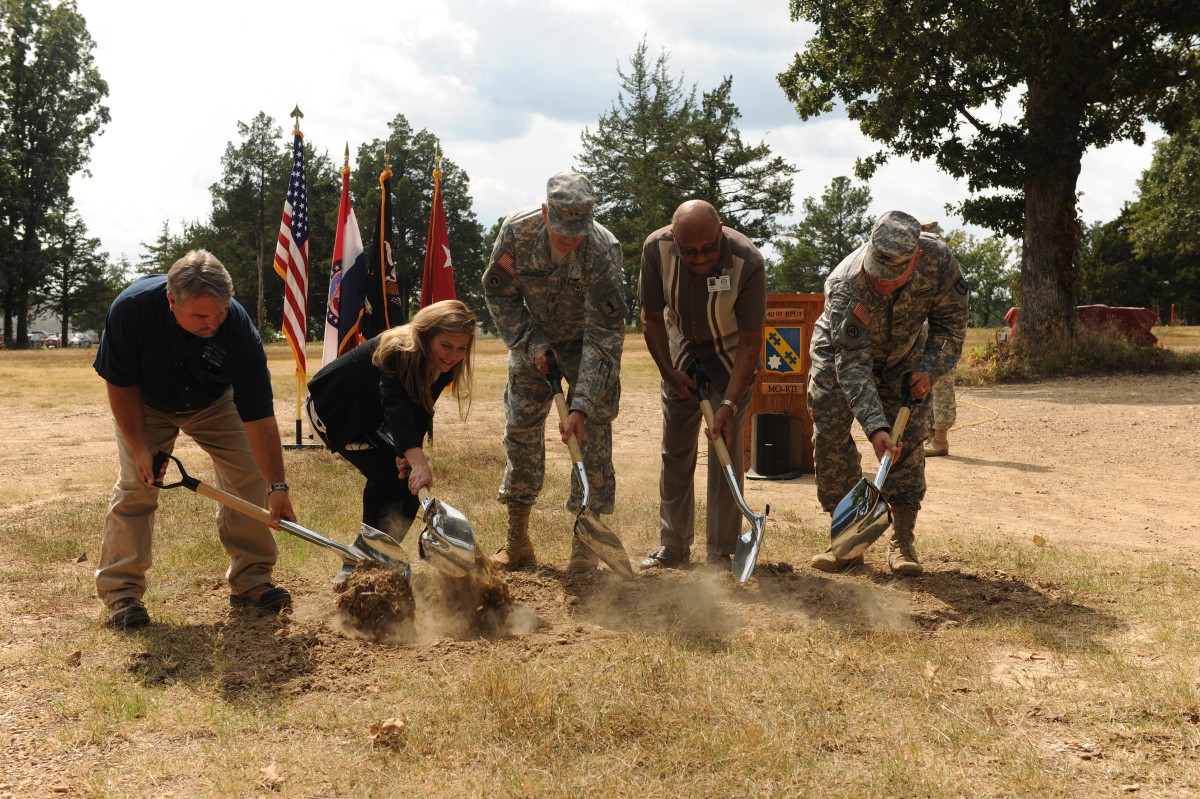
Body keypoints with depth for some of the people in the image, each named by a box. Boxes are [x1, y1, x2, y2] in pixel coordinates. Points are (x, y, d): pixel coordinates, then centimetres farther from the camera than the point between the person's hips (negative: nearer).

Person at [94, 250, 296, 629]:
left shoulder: (238, 326, -36)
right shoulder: (131, 308, -36)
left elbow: (258, 413, -31)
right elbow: (120, 383, -19)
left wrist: (277, 487, -32)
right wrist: (141, 448, -21)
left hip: (214, 403, 1)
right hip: (146, 403, -1)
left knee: (250, 476, -8)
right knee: (135, 486, -13)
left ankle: (251, 581, 3)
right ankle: (121, 591, -4)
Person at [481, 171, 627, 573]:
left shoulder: (603, 250, -34)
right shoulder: (517, 230, -26)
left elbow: (602, 338, -32)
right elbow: (499, 291, -8)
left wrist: (581, 406, -37)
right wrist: (532, 343, -17)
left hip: (588, 339, -3)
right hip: (533, 337, 3)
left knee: (591, 433, -11)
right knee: (521, 427, 2)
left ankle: (585, 540, -3)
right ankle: (517, 540, 12)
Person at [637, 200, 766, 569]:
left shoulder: (747, 262, -32)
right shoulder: (657, 248, -24)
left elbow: (751, 342, -25)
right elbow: (652, 317, -8)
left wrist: (730, 404, -30)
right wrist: (668, 372, -11)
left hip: (732, 351, -3)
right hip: (681, 348, 3)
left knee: (725, 448, -11)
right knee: (675, 449, 3)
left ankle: (721, 552, -2)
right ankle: (673, 546, 15)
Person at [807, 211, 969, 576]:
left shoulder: (939, 260, -32)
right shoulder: (844, 285, -41)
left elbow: (950, 322, -13)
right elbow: (853, 366, -41)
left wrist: (930, 369, -26)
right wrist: (875, 426, -50)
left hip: (904, 357, 2)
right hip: (841, 350, -2)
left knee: (907, 439, -7)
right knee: (830, 438, -8)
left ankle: (902, 540, 1)